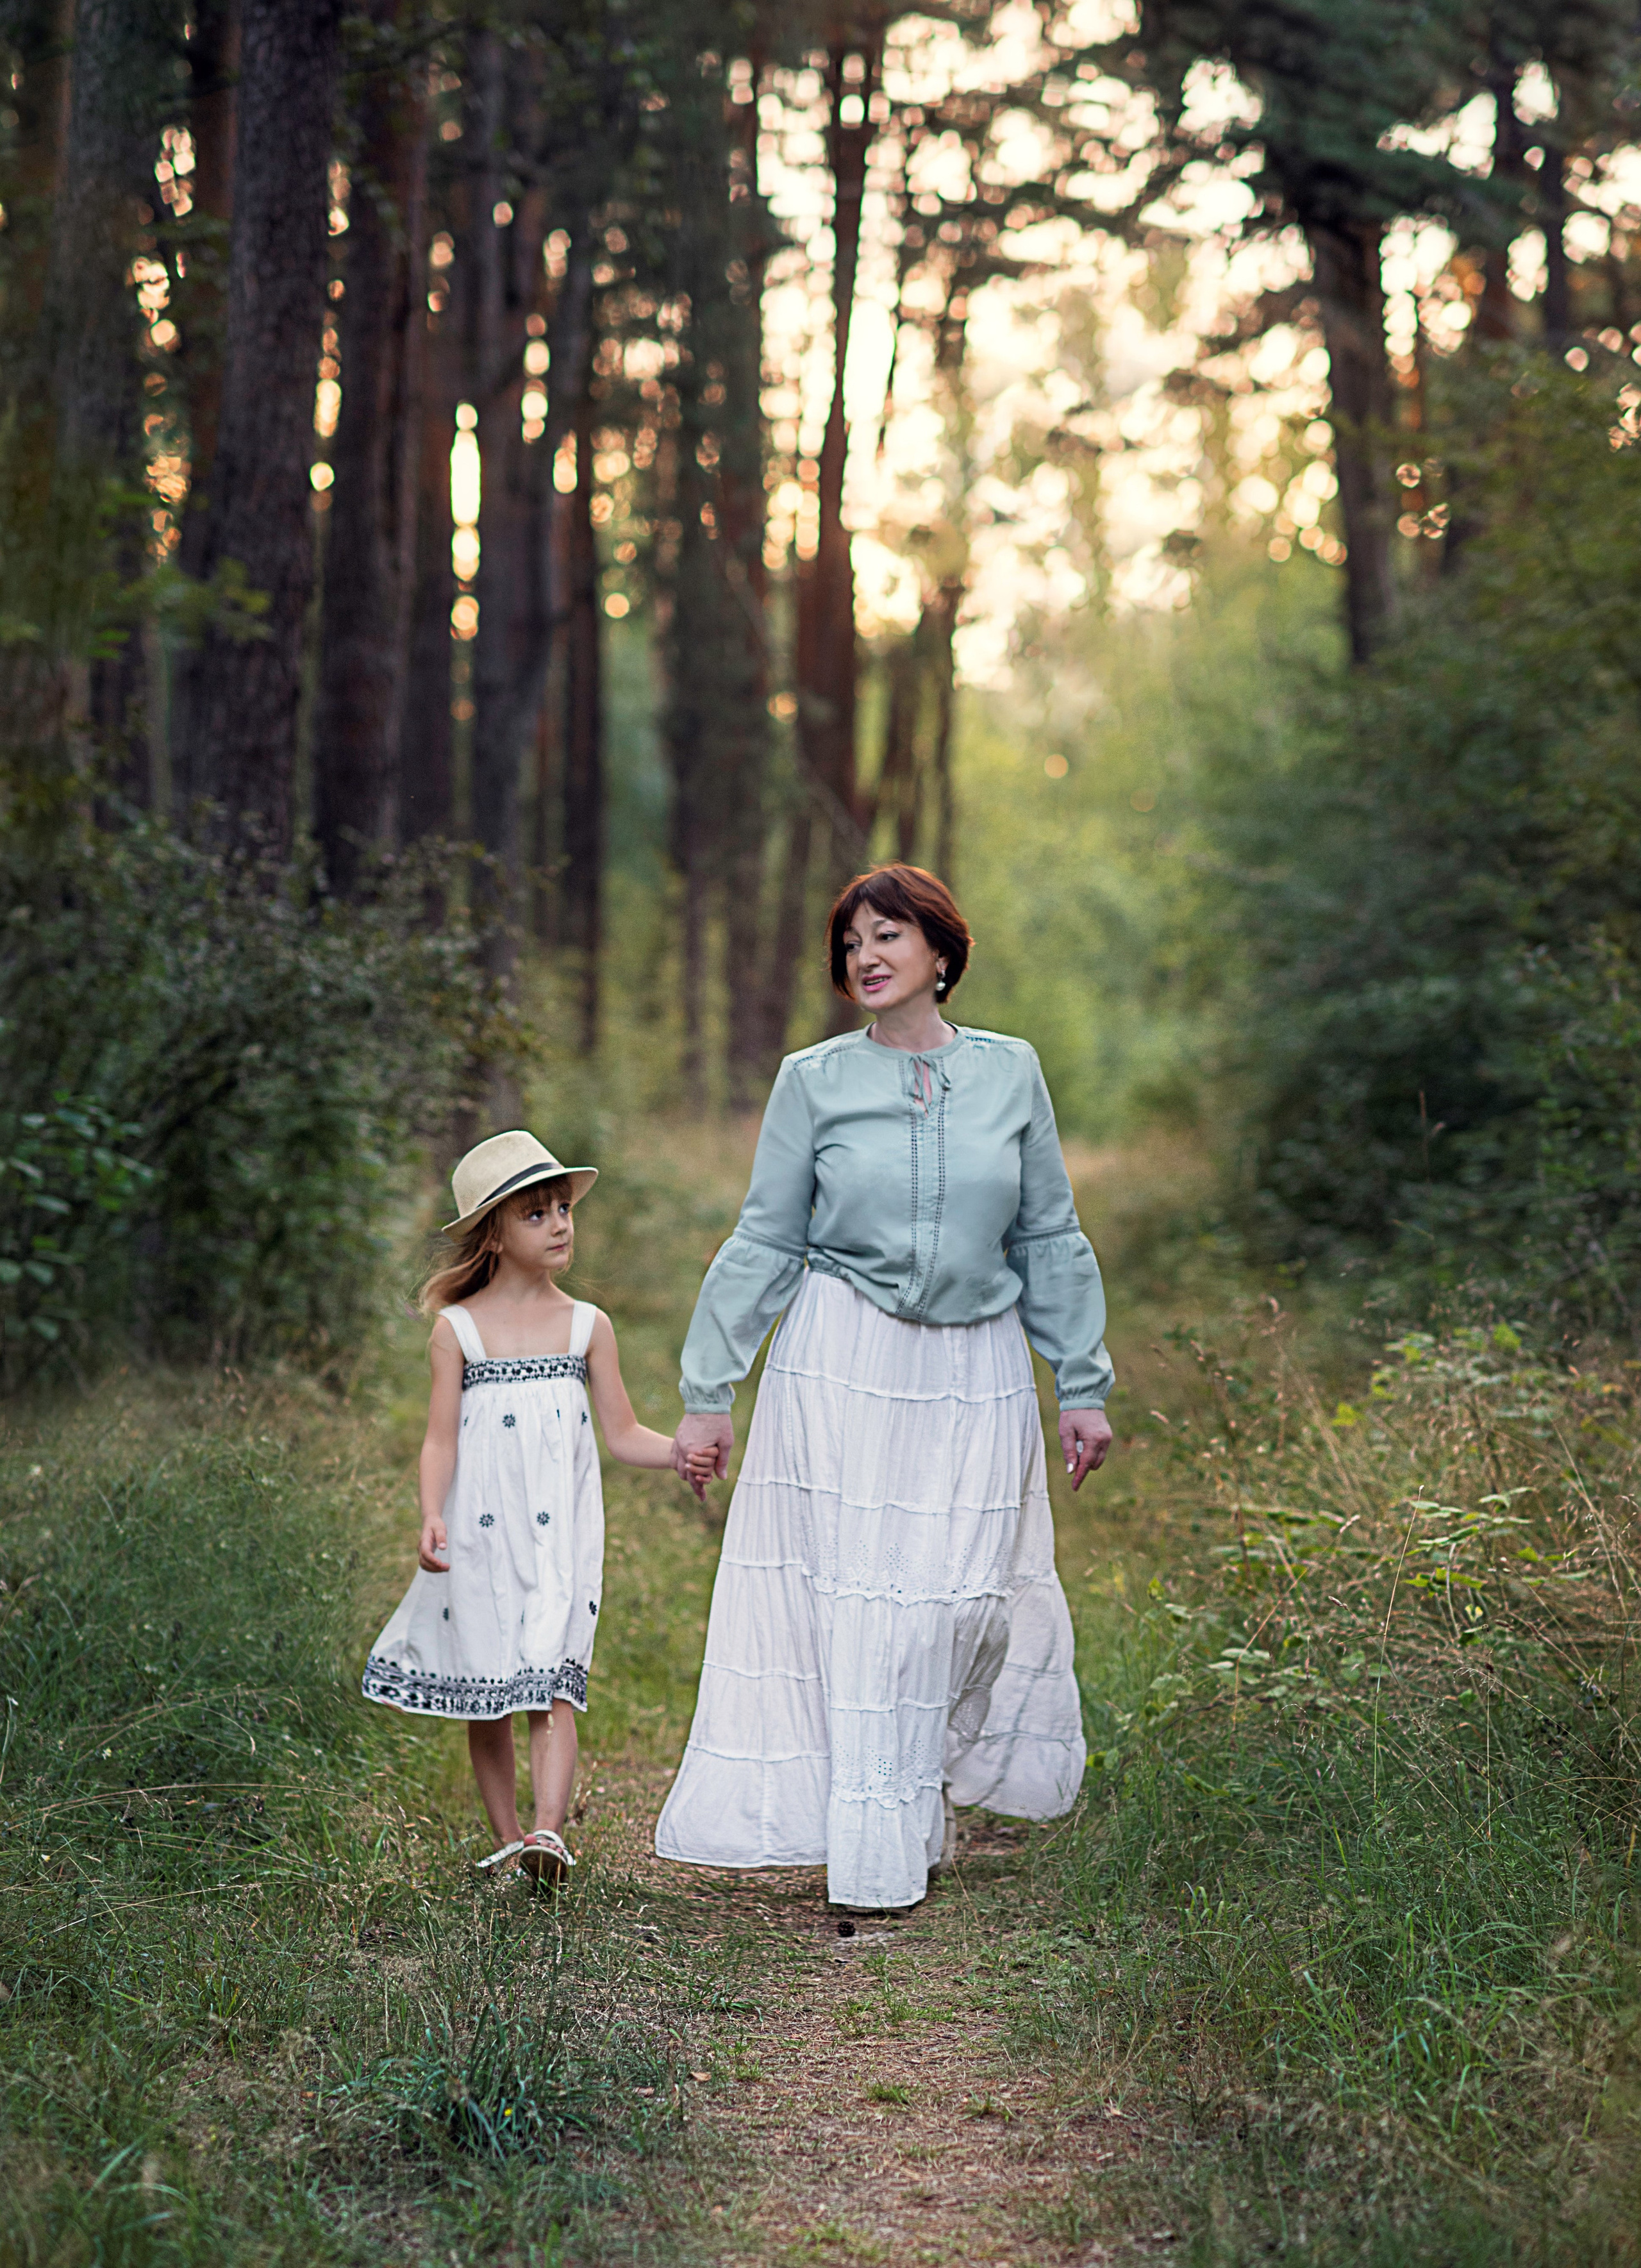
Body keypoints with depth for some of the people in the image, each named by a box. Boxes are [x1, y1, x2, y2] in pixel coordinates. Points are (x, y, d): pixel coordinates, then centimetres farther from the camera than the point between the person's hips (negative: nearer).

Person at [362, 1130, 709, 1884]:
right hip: (479, 1536, 0)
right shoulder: (458, 1329, 2)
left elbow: (623, 1435, 8)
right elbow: (441, 1440, -2)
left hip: (559, 1537, 0)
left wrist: (682, 1450, -11)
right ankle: (507, 1841, 19)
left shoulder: (587, 1327, 7)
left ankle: (548, 1832, -23)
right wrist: (431, 1517, -18)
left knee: (552, 1687, -13)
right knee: (486, 1699, 6)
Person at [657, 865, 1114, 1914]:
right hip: (844, 1366, -1)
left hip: (976, 1373, 1)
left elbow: (1053, 1240, 9)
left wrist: (1085, 1387, 7)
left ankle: (930, 1804, 27)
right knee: (849, 1597, -3)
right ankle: (871, 1849, 6)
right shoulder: (814, 1081, 2)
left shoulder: (1010, 1072, 6)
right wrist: (709, 1394, 0)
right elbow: (765, 1244, 3)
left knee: (969, 1599, 1)